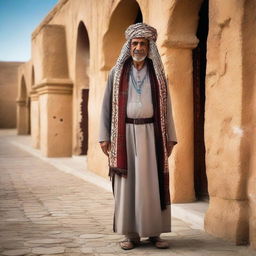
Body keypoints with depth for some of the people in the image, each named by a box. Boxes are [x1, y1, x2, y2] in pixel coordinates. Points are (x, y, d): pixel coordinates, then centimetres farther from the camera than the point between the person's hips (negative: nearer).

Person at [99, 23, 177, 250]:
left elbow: (166, 107, 8)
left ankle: (154, 232, 8)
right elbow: (107, 105, 4)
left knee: (153, 182, 0)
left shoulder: (158, 74, 8)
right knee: (127, 182, -1)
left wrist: (170, 137, 3)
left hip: (151, 134, 1)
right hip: (125, 134, -1)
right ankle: (131, 234, 6)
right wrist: (104, 137, -2)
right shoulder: (116, 73, 5)